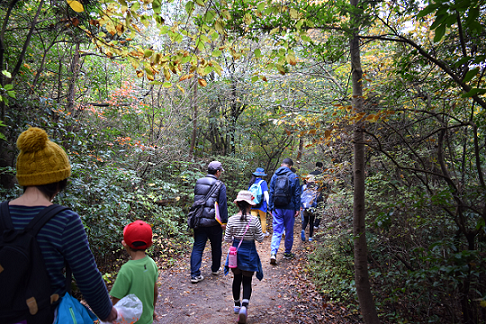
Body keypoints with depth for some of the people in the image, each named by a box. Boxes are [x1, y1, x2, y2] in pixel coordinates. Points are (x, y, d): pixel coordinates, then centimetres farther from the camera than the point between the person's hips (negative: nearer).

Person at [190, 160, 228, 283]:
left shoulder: (198, 183, 5)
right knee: (216, 247, 17)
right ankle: (215, 269, 33)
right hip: (214, 223, -3)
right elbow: (223, 205, -11)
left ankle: (195, 274, 3)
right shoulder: (220, 186, -11)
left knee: (197, 247, 6)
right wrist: (224, 221, -5)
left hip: (198, 221, 4)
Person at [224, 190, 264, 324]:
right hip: (249, 253, -2)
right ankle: (244, 305, -11)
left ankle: (237, 305, 36)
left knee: (236, 279, 20)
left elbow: (227, 239, -5)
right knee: (247, 281, 10)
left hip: (236, 251, 2)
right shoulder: (254, 220, -15)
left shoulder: (232, 220, -12)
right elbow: (260, 239, -9)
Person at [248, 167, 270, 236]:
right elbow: (265, 194, -13)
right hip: (261, 204, -3)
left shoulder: (251, 182, 6)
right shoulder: (263, 182, -9)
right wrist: (269, 204, -9)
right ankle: (264, 233, 30)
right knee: (263, 219, 15)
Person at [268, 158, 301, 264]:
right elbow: (297, 194, -4)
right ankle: (287, 252, 26)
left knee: (276, 231, 3)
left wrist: (271, 208, 11)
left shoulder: (275, 176, 4)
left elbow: (271, 192, 6)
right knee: (289, 231, 13)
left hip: (277, 208, 2)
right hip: (289, 208, -2)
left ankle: (273, 253, -13)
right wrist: (297, 208, 2)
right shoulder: (293, 177, -4)